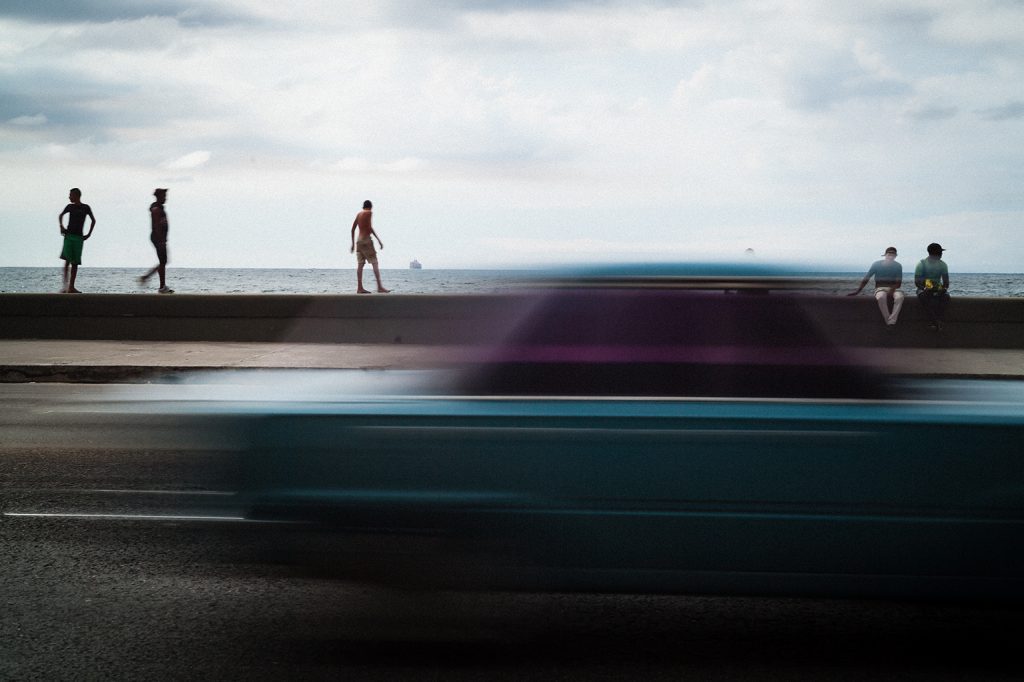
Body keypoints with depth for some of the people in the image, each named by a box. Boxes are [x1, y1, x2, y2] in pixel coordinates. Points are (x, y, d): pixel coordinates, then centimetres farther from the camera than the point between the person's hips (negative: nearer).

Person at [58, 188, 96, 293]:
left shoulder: (85, 208, 3)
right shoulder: (70, 207, 8)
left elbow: (93, 220, 15)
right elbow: (61, 216, 25)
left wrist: (89, 234, 7)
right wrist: (61, 226, 7)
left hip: (79, 237, 0)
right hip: (68, 235, 0)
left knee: (75, 263, 0)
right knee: (67, 259, -12)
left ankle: (71, 287, 2)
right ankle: (65, 284, -14)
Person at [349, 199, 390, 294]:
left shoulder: (358, 214, 15)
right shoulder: (369, 213, -5)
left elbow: (353, 229, 16)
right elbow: (370, 228, -14)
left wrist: (353, 243, 22)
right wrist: (379, 240, -12)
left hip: (359, 240, 7)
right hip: (367, 240, -7)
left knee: (360, 264, 4)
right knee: (374, 263, -8)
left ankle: (359, 288, 0)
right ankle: (379, 287, -14)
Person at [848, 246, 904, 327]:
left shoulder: (897, 266, 6)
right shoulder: (877, 264, 2)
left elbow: (898, 283, 1)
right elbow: (865, 279, 3)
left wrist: (891, 291, -21)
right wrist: (857, 292, -6)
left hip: (893, 289, 1)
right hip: (880, 289, -1)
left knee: (899, 297, -37)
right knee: (881, 297, -41)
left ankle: (891, 322, -42)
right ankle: (888, 322, -36)